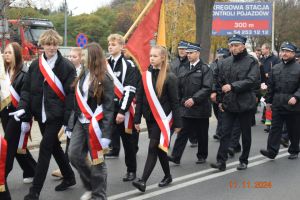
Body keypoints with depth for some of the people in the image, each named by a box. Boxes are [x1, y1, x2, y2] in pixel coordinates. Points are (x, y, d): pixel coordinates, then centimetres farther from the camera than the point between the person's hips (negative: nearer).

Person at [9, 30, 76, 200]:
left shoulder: (66, 66, -8)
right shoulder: (35, 65, 6)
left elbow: (71, 93, -11)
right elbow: (27, 89, 8)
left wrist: (69, 118, -15)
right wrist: (23, 107, -9)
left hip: (56, 114, -6)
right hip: (41, 113, 6)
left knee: (45, 148, -8)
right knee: (54, 146, 16)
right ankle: (69, 177, 35)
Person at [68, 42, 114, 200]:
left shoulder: (104, 78, -12)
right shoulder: (83, 75, 8)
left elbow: (109, 107, -15)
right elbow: (78, 101, 14)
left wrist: (106, 133, -20)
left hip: (96, 124, -7)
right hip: (81, 122, 7)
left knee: (97, 160, 2)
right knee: (74, 155, 5)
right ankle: (91, 185, 25)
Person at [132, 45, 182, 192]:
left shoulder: (169, 77, -9)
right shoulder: (145, 75, 4)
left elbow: (174, 102, -8)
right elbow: (139, 99, 6)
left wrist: (177, 123, -8)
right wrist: (137, 119, 2)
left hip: (163, 118, -5)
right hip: (150, 118, 5)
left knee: (153, 148, -10)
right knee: (159, 148, 15)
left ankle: (143, 181, -13)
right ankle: (167, 176, 30)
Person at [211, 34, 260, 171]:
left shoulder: (251, 62, -6)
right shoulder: (224, 63, 7)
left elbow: (252, 81, -19)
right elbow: (219, 83, 14)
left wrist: (232, 86, -24)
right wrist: (220, 100, 10)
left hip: (245, 104, -3)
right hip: (228, 104, 3)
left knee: (246, 134, 10)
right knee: (225, 133, -1)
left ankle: (244, 161, 23)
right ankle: (221, 161, 0)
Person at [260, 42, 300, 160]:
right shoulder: (275, 68, 10)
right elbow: (271, 86, 14)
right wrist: (268, 101, 11)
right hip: (277, 105, 3)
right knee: (275, 128, -1)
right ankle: (272, 151, -3)